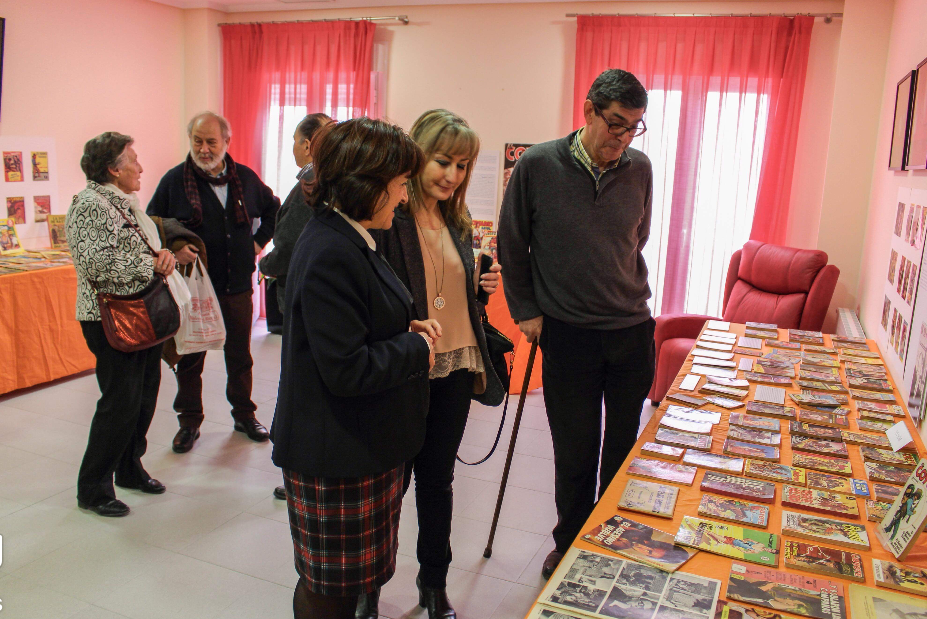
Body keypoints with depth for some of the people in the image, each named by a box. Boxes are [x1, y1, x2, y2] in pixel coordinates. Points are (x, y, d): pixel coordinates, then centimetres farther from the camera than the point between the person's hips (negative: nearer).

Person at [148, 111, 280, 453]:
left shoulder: (245, 178, 4)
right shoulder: (175, 180, -4)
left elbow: (273, 209, 21)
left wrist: (260, 240, 10)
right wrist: (173, 248, -15)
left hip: (238, 284, 2)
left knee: (240, 355, 13)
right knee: (190, 356, 8)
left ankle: (244, 414, 30)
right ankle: (189, 421, 24)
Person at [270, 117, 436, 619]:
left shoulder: (347, 239, 8)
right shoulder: (330, 255, -25)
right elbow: (347, 370, -27)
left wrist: (406, 329, 3)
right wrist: (415, 349, -13)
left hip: (363, 442, 10)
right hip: (337, 455, -10)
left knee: (348, 577, 24)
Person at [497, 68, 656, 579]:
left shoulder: (639, 169, 1)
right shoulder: (537, 165, -8)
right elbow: (512, 245, 1)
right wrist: (525, 311, 0)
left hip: (633, 330, 3)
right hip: (567, 334, -3)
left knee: (627, 450, 13)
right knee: (574, 455, 8)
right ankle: (570, 545, 32)